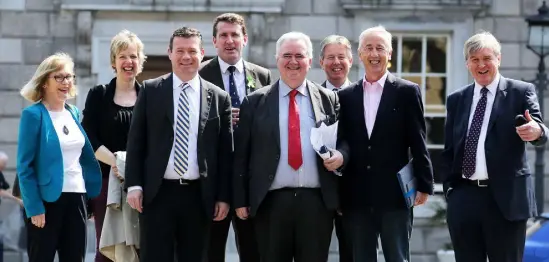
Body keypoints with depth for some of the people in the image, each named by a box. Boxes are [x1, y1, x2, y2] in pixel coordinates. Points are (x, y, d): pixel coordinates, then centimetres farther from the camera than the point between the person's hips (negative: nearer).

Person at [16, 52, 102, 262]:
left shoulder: (74, 113, 12)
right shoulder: (33, 114, -8)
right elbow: (25, 166, -11)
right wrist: (34, 207, -16)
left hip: (77, 197, 6)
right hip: (48, 199, -6)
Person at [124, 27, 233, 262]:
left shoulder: (219, 98, 6)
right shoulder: (150, 91, 4)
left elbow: (225, 152, 6)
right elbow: (136, 142, 4)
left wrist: (223, 196, 2)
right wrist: (134, 185, -5)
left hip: (199, 196, 1)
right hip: (157, 193, -1)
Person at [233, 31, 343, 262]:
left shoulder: (328, 100, 10)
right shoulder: (255, 102, 7)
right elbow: (241, 154, 6)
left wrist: (339, 155, -11)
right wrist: (241, 200, 0)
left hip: (317, 201, 1)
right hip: (271, 202, -1)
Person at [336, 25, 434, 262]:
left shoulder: (407, 92, 1)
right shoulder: (346, 96, 10)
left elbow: (418, 143, -1)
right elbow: (342, 142, 11)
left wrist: (423, 185, -5)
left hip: (395, 195, -3)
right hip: (356, 198, 3)